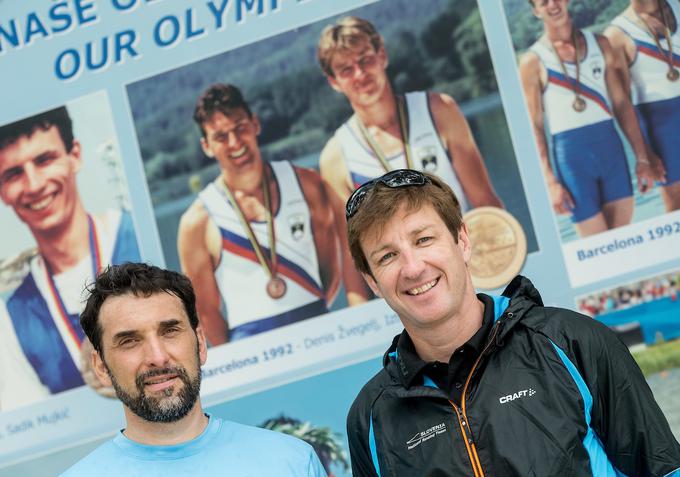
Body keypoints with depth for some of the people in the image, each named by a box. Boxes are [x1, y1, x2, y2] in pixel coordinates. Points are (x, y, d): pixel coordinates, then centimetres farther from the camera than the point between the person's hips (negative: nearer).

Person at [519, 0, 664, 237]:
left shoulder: (599, 44, 8)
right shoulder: (533, 61, -4)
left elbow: (621, 103, 11)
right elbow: (535, 127, -4)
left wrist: (642, 157, 8)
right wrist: (550, 182, -9)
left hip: (611, 146, 4)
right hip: (572, 155, -4)